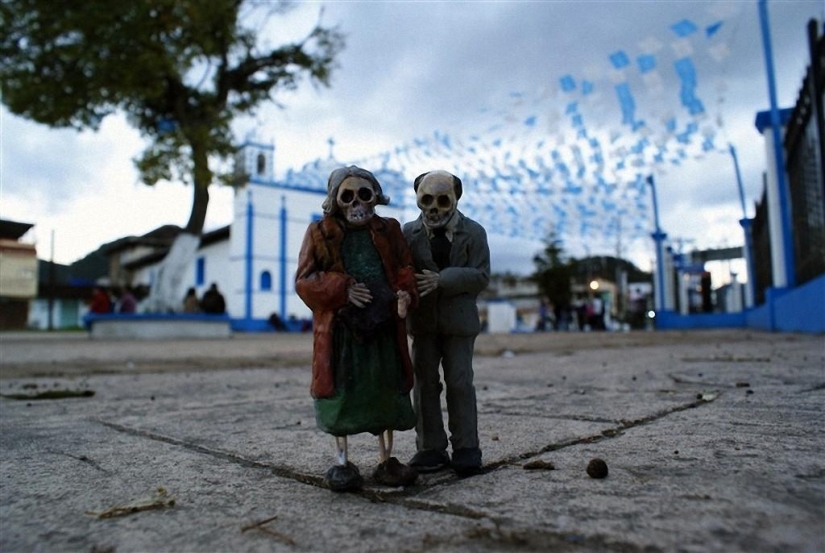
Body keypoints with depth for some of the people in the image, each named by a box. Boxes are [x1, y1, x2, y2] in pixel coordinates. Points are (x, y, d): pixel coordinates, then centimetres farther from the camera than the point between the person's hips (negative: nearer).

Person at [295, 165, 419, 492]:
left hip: (383, 323, 2)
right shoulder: (320, 233, 6)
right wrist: (342, 289, -15)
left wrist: (404, 295, -13)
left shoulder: (388, 231, 13)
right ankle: (342, 461, 14)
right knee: (340, 390, 1)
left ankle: (386, 459, 18)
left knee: (385, 389, 6)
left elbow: (404, 271, 9)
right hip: (338, 325, -2)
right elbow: (305, 280, -1)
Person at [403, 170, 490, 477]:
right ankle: (431, 448, 14)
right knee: (425, 382, 5)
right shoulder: (409, 233, 5)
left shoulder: (473, 232, 0)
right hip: (422, 320, 2)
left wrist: (442, 279, -21)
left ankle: (466, 448, 11)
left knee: (459, 382, 1)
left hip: (459, 320, -2)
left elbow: (481, 276, -9)